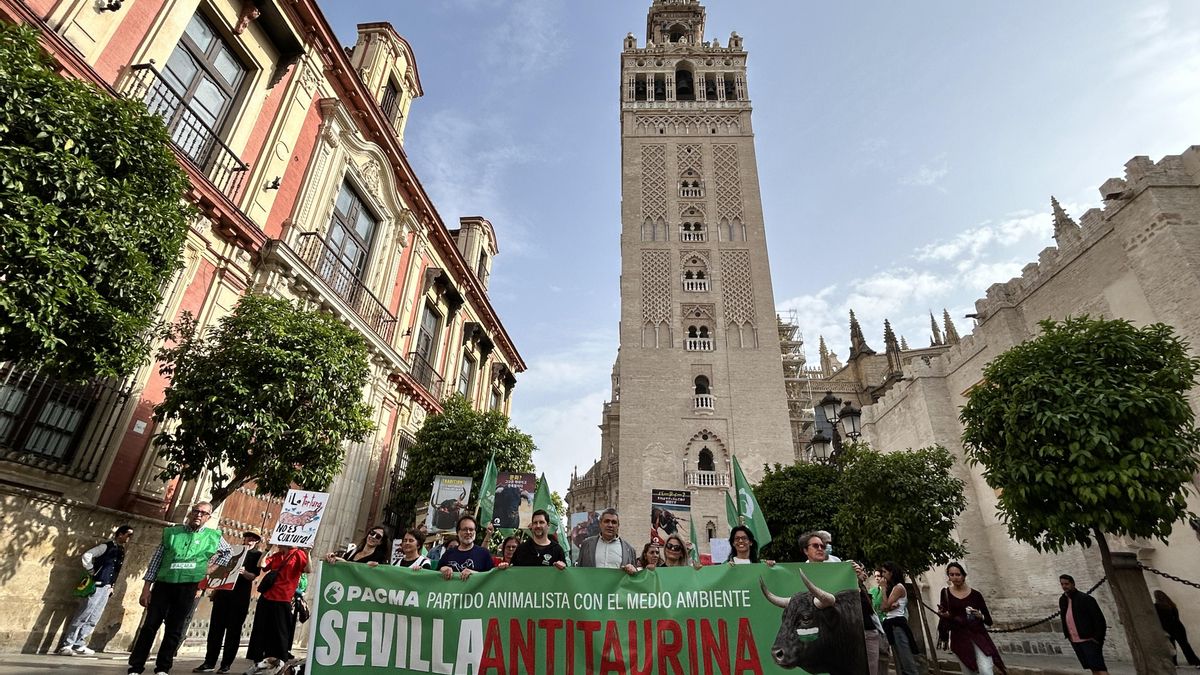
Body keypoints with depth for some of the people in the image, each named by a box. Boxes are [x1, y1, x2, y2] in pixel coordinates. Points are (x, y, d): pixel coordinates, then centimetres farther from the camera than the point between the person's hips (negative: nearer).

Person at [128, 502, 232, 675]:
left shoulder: (213, 537, 4)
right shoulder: (171, 532, 2)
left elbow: (228, 552, 20)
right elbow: (156, 560, 5)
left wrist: (213, 567, 7)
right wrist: (146, 588, 2)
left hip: (187, 588, 0)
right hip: (163, 584, 0)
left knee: (174, 630, 7)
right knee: (149, 625, 2)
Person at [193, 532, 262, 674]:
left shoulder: (257, 555, 3)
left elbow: (253, 576, -6)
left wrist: (243, 572, -27)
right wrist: (215, 590, 10)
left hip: (240, 596, -4)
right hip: (223, 593, 4)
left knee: (233, 630, -1)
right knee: (216, 627, 3)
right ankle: (209, 662, 12)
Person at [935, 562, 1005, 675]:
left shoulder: (975, 594, -1)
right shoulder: (945, 592, 0)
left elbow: (989, 620, 4)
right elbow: (945, 615, 5)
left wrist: (980, 616, -16)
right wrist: (942, 614, -16)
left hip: (978, 635, -1)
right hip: (959, 638, 1)